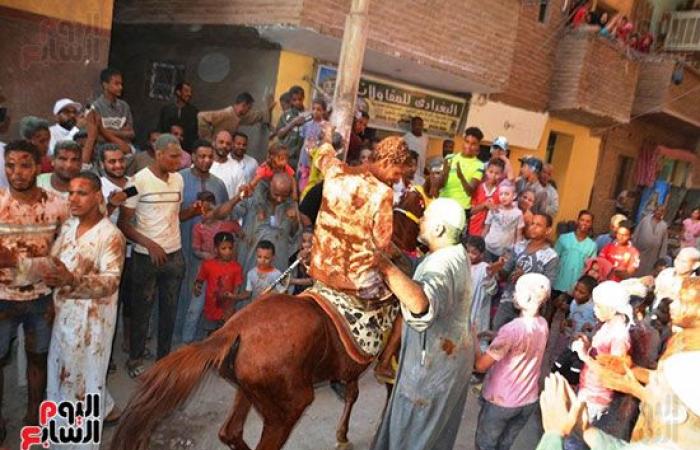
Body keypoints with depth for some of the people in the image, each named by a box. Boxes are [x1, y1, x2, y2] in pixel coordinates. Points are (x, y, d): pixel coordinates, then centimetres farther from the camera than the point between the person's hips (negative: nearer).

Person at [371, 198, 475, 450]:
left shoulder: (443, 263, -32)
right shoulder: (455, 253, 2)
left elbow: (420, 304, -52)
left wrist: (384, 266, -53)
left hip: (433, 363, -9)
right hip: (449, 357, 9)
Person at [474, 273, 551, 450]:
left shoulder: (513, 328, -26)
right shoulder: (543, 325, -4)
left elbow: (481, 365, -24)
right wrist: (496, 336, 4)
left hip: (501, 401, -6)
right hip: (529, 401, 6)